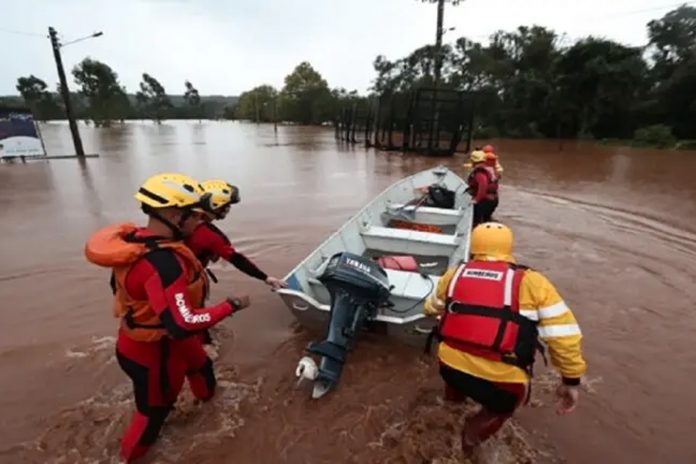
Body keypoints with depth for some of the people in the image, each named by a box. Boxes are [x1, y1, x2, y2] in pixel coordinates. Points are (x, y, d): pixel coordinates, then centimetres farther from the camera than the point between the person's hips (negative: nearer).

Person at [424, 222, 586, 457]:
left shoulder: (454, 274, 5)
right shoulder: (531, 282, -3)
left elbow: (431, 309, 21)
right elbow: (564, 335, -4)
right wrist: (571, 380, 10)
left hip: (450, 368, 3)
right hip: (500, 384, -2)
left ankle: (454, 395, 57)